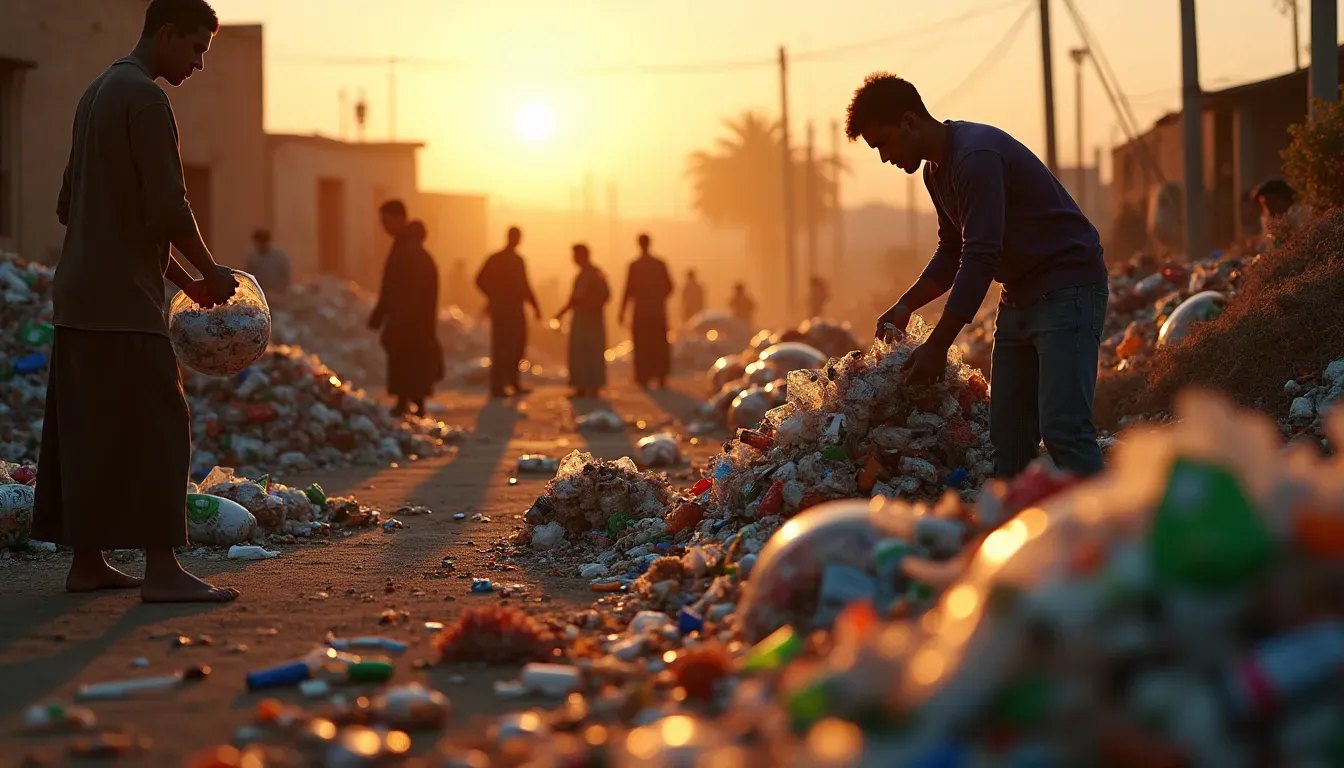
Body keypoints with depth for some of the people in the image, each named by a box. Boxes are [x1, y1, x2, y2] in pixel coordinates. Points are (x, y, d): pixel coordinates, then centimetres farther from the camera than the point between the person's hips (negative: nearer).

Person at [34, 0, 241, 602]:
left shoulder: (98, 93, 19)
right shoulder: (145, 98, -12)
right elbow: (168, 208, -18)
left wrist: (180, 278, 22)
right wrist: (209, 273, -2)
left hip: (80, 294, 10)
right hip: (123, 299, -10)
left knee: (89, 431, 10)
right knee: (156, 424, -9)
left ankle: (87, 562, 13)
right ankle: (161, 569, -12)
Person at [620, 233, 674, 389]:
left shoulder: (634, 265, -8)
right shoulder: (660, 264, 0)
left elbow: (629, 290, -9)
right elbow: (669, 287, 4)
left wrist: (623, 312, -4)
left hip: (641, 312, -2)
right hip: (658, 312, 2)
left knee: (642, 347, 4)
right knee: (659, 345, 8)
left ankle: (644, 378, 1)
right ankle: (661, 378, 6)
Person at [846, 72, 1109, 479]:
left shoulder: (976, 156, -20)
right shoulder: (936, 170, 11)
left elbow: (980, 258, -25)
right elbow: (953, 251, 22)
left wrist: (938, 345, -23)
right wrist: (906, 305, 6)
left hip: (1068, 288, -10)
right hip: (1020, 295, 10)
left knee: (1062, 428, -20)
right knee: (1008, 436, 4)